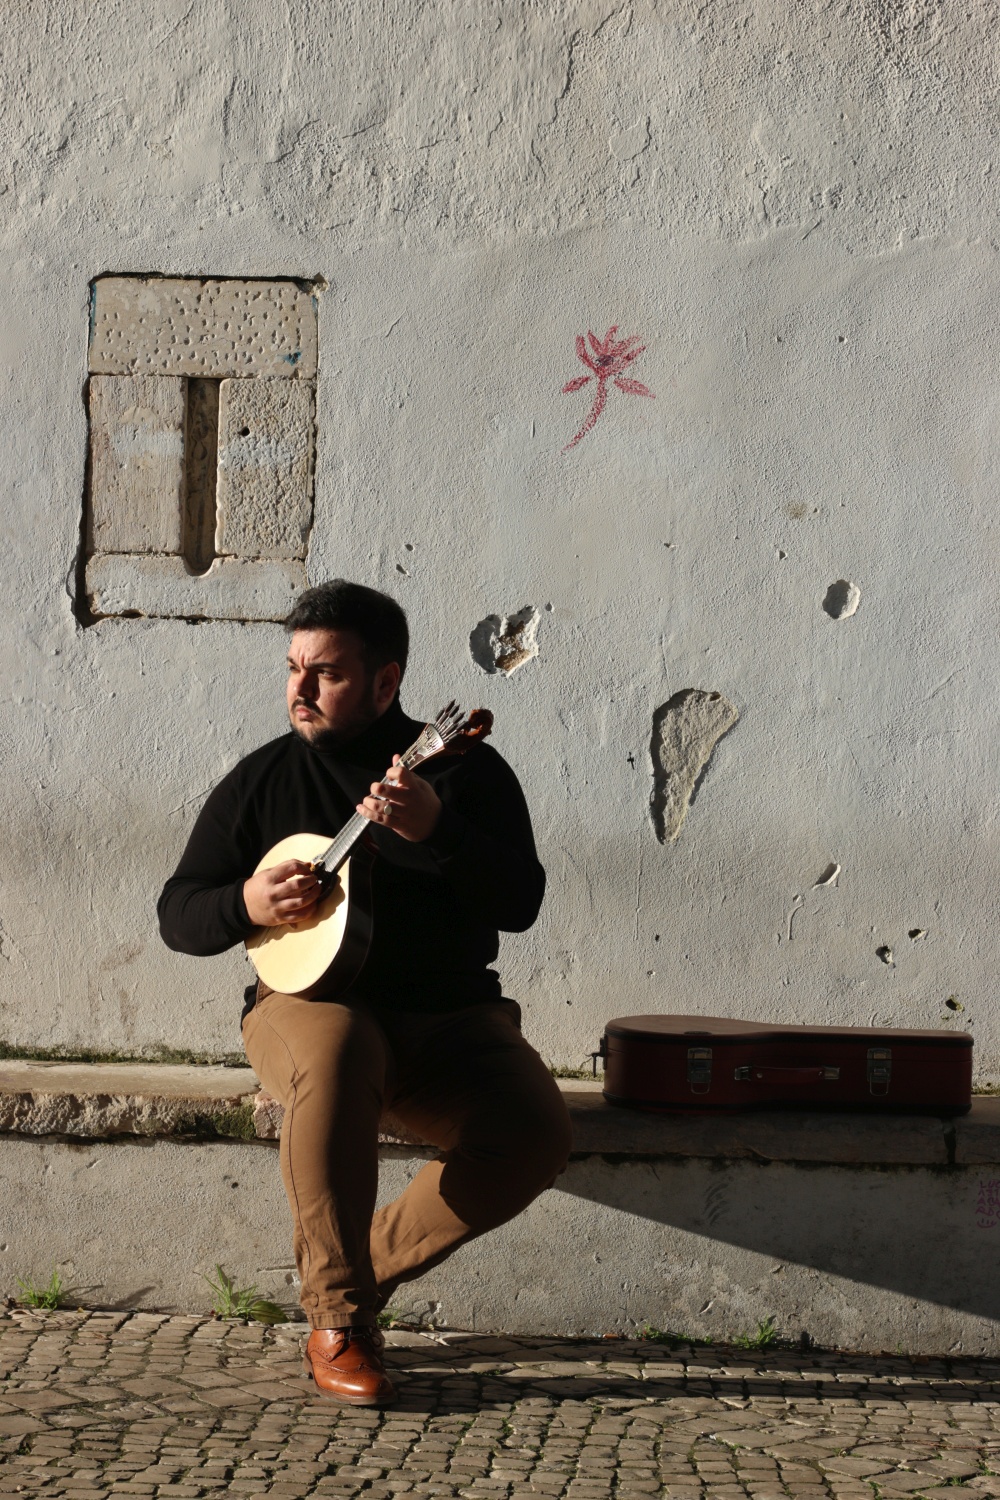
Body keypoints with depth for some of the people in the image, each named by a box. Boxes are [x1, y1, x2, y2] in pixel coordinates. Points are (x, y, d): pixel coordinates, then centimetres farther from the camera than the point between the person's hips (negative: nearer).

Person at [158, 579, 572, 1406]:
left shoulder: (465, 769, 2)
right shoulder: (262, 780, 6)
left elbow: (521, 902, -10)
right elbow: (178, 914, 9)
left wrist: (433, 831, -26)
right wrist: (245, 903, -14)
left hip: (450, 1016, 1)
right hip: (310, 1000, -1)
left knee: (537, 1134, -26)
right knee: (333, 1052, -38)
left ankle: (371, 1263, -2)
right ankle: (336, 1316, -23)